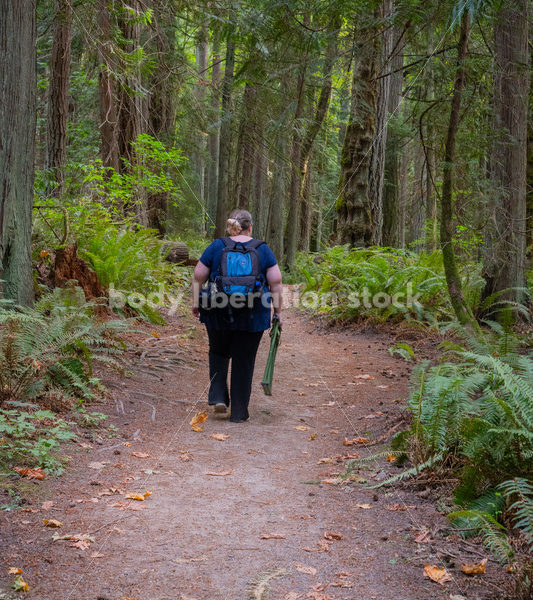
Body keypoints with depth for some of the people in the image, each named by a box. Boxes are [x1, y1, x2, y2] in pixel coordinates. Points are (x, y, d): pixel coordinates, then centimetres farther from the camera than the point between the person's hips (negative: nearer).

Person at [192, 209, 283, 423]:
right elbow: (276, 282, -1)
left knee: (218, 353, 24)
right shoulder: (263, 249, 2)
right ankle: (239, 412, 12)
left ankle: (218, 396, 10)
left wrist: (196, 303, 10)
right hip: (252, 317, 0)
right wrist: (277, 310, 5)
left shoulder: (216, 247, 2)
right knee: (244, 361, 8)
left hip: (218, 315, 1)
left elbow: (198, 277, 1)